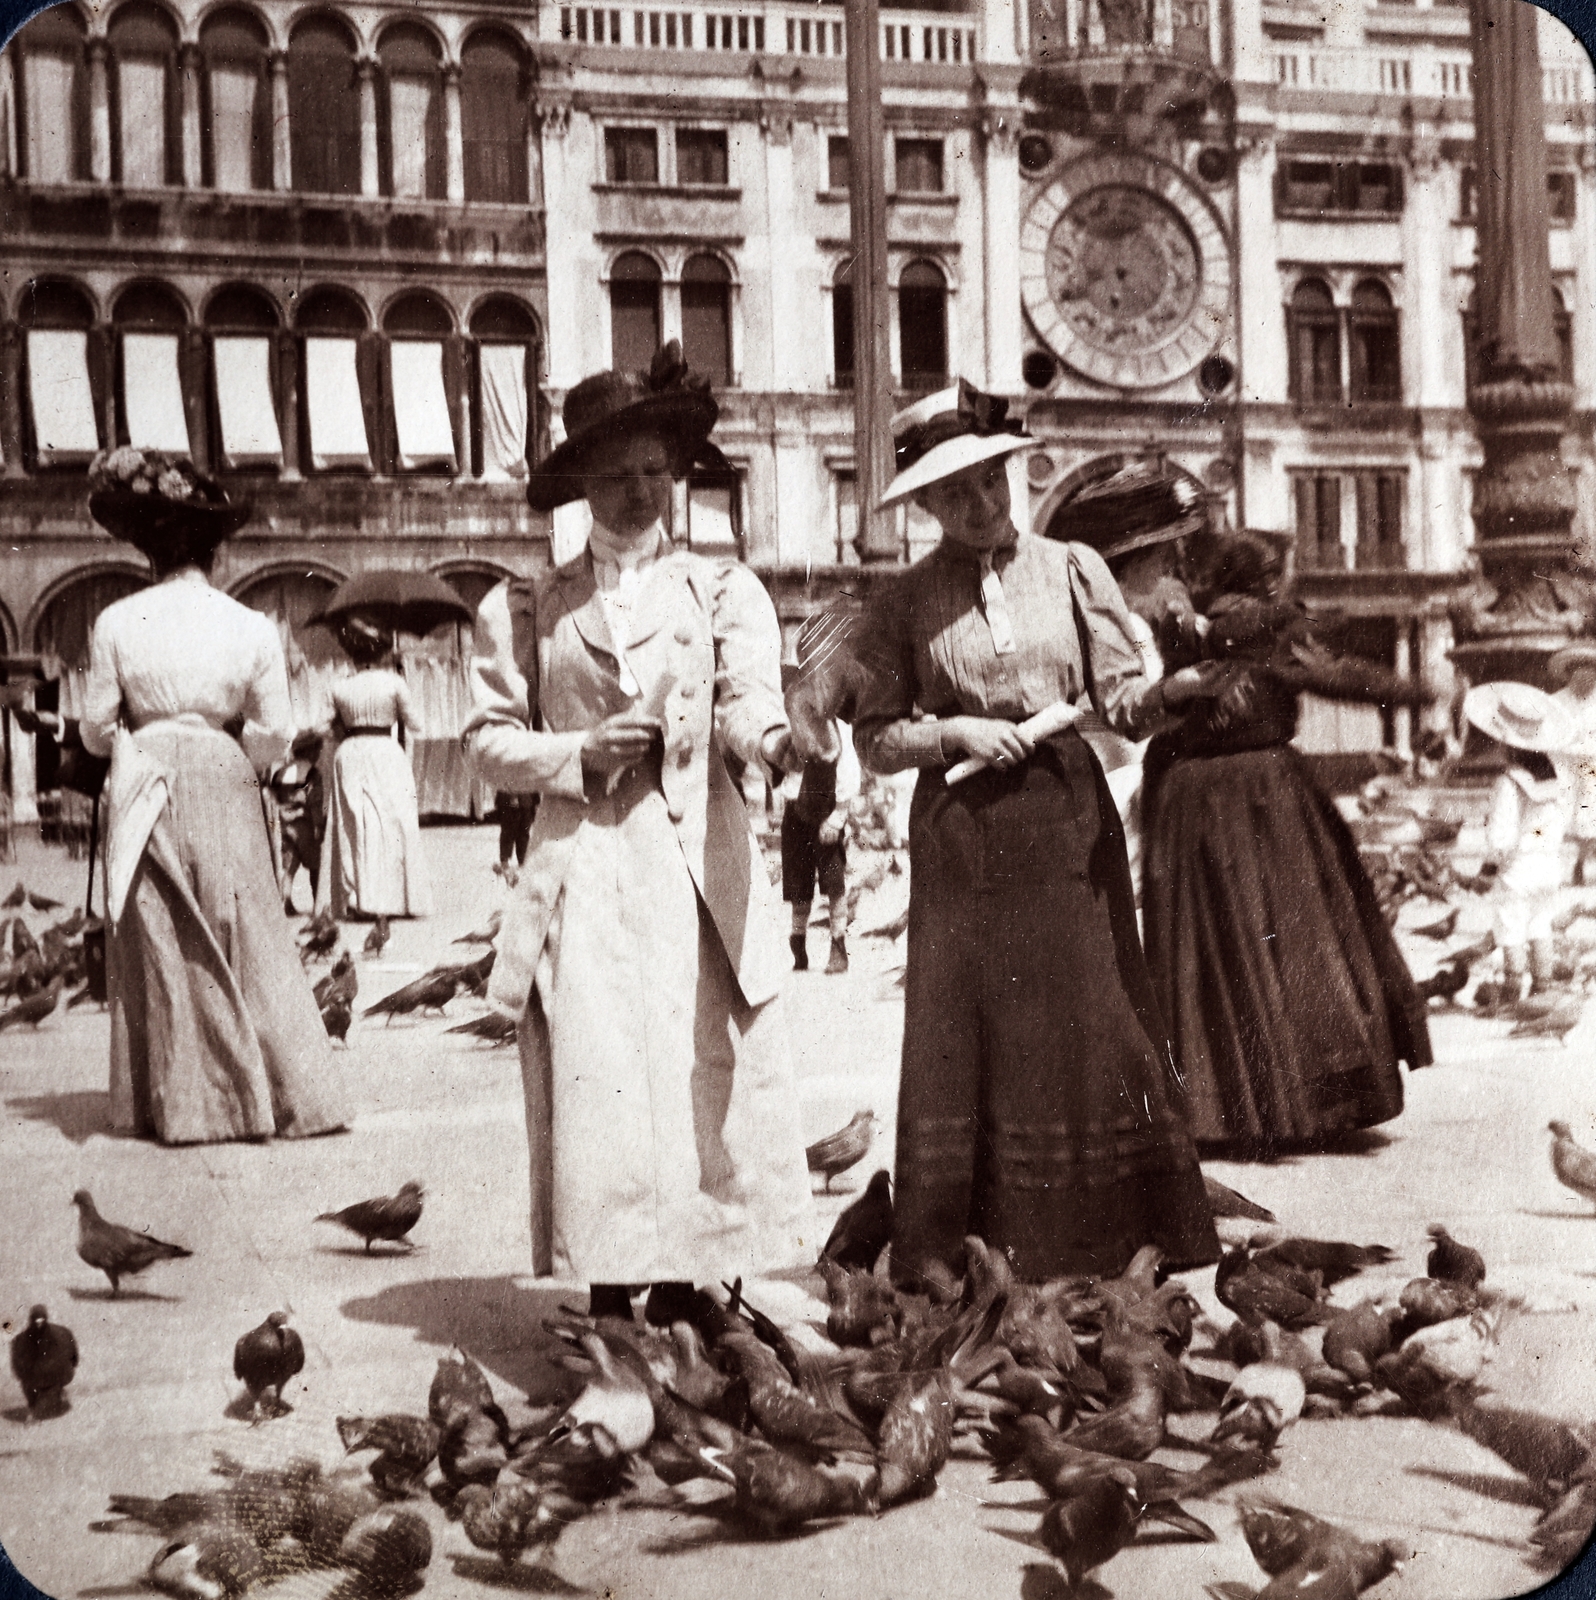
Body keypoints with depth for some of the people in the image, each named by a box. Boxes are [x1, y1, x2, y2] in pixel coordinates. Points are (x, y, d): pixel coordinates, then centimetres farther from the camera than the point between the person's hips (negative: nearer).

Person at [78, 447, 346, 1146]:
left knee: (162, 942, 7)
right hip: (223, 792, 1)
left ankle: (181, 1104, 10)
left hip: (144, 794, 0)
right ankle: (283, 1094, 10)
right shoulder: (252, 627, -4)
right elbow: (275, 732, -1)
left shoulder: (116, 623, -5)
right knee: (247, 941, 8)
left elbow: (95, 727, 1)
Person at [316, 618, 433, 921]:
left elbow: (338, 731, 9)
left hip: (350, 757, 3)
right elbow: (412, 723, 2)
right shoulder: (393, 683, -6)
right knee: (391, 823, 0)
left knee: (353, 826, 5)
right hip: (385, 753, -3)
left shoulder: (340, 688, 3)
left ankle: (354, 899, 1)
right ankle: (388, 898, -4)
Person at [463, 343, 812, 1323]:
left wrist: (778, 736, -30)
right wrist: (581, 753, -8)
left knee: (698, 1080, -4)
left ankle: (681, 1297, 6)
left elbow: (748, 701, -6)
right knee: (594, 1086, -5)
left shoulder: (721, 590, 11)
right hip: (583, 875, 0)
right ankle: (609, 1304, 3)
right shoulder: (526, 609, 12)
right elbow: (490, 739, 10)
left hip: (698, 871, 0)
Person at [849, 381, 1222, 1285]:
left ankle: (1132, 1243, 6)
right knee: (965, 1036, 1)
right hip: (962, 838, 0)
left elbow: (1121, 699, 1)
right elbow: (876, 741, 5)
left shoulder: (1073, 571, 7)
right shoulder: (906, 606, 6)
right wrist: (953, 734, -11)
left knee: (1096, 1028, -1)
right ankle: (949, 1254, 8)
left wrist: (1169, 688, -20)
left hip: (1070, 831, 1)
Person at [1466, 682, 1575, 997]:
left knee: (1511, 933, 13)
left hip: (1517, 874, -5)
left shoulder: (1509, 785, -28)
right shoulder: (1557, 779, -10)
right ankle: (1542, 981, 32)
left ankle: (1513, 983, 23)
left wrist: (1492, 860, -6)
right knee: (1540, 925, 24)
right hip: (1550, 869, 5)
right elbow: (1560, 821, 1)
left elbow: (1502, 837, -25)